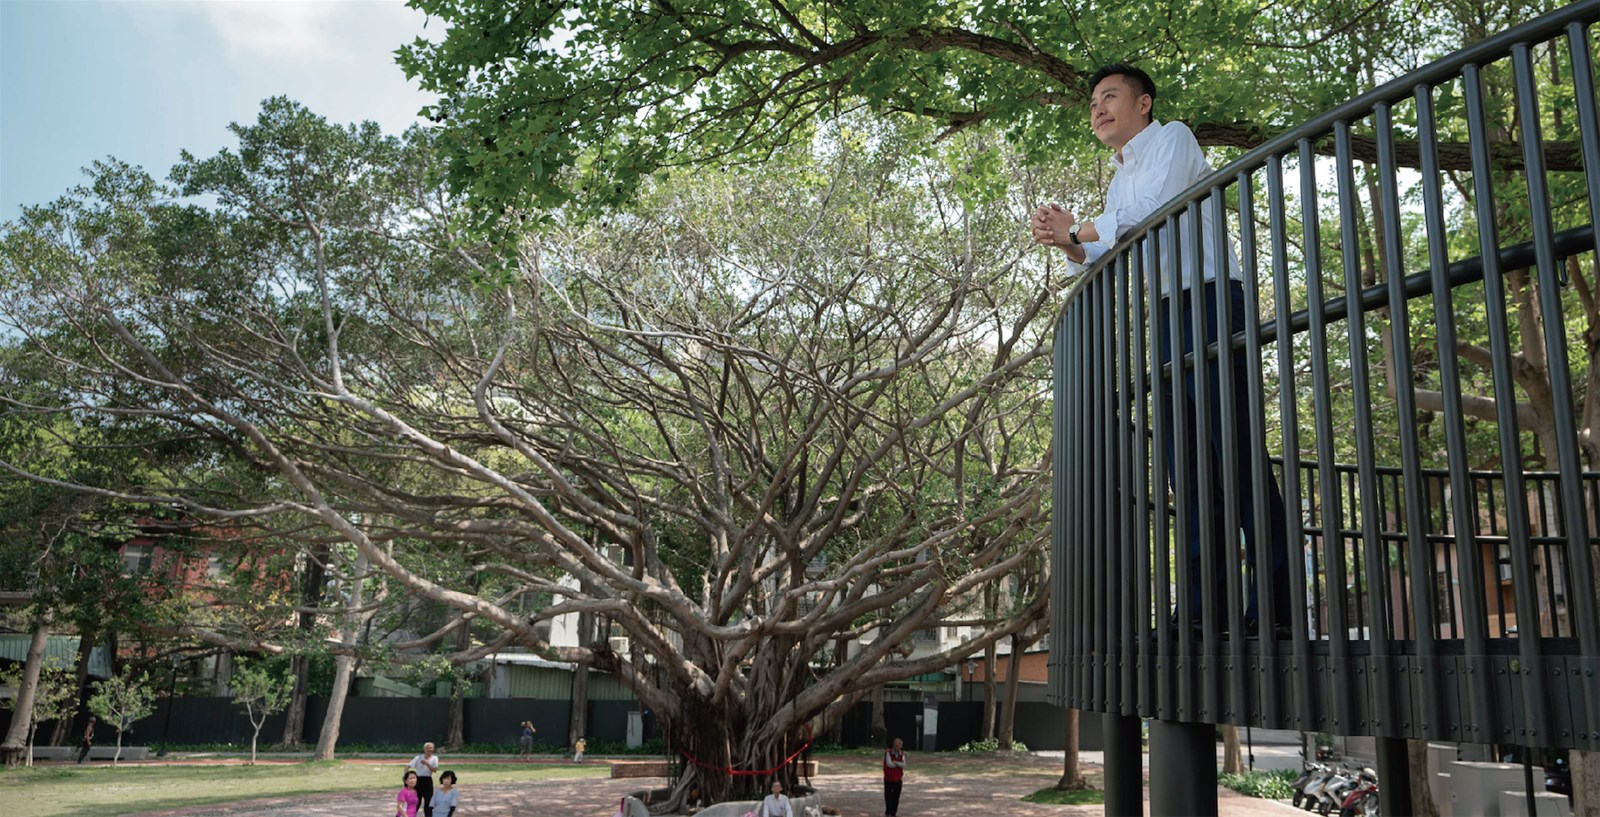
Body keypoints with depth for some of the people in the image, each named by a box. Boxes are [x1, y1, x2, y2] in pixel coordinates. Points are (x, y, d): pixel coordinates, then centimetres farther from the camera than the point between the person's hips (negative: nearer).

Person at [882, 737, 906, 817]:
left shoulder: (902, 754, 2)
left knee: (896, 797, 4)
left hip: (898, 779, 3)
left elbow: (903, 765, -9)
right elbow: (889, 764, -21)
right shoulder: (888, 753, -11)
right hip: (889, 778, -3)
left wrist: (895, 762, -22)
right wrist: (899, 764, -7)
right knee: (888, 796, -2)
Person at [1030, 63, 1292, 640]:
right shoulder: (1119, 179, 27)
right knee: (1187, 464, 1)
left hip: (1209, 299, -8)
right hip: (1165, 316, 8)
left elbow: (1148, 215, -10)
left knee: (1235, 451, -14)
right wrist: (1071, 245, 1)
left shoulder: (1172, 137, 6)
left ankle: (1274, 608, -15)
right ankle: (1206, 611, 1)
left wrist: (1079, 230, 1)